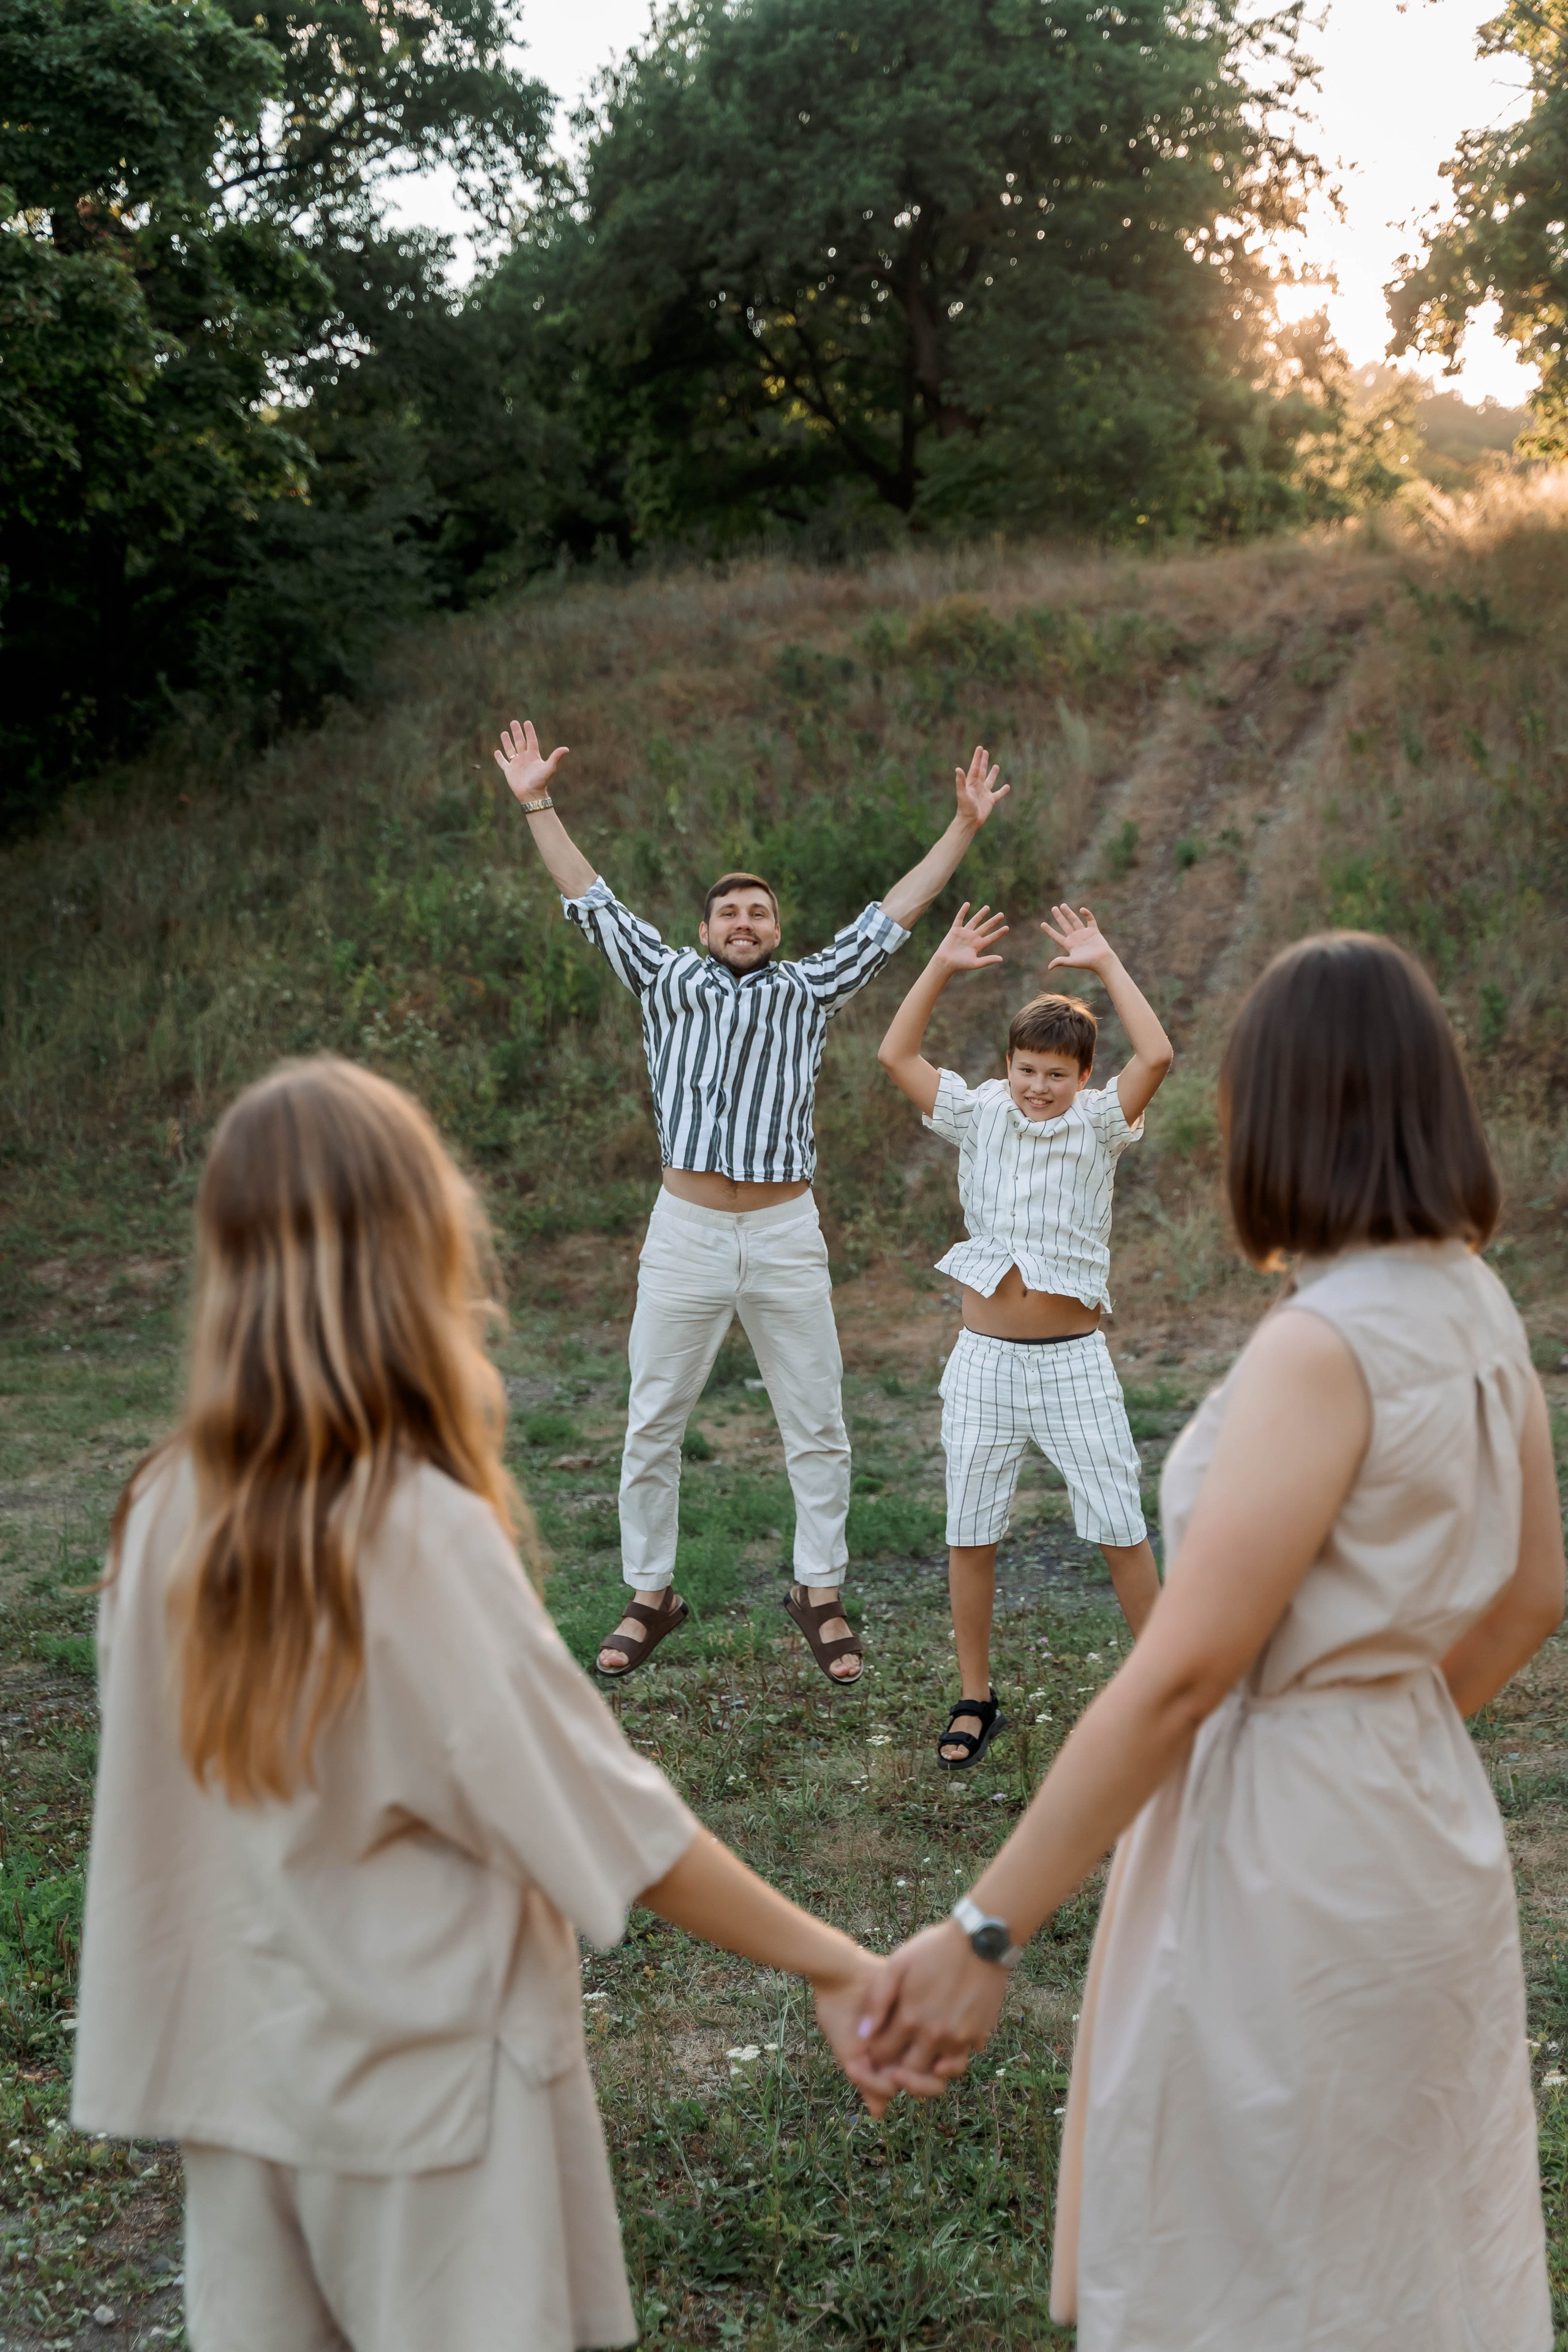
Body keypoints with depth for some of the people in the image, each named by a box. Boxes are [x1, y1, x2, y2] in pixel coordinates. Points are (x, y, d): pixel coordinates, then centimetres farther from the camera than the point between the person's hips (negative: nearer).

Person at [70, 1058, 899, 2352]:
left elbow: (159, 1793, 2)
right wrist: (831, 1962, -13)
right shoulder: (415, 1530, -25)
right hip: (422, 2081, -5)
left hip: (239, 2068, 6)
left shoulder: (172, 1507, -8)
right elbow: (607, 1818, -22)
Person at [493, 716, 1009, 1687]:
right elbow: (592, 901, 13)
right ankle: (652, 1597, 19)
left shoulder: (809, 991, 11)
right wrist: (539, 805, 11)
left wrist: (965, 828, 8)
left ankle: (821, 1595, 18)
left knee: (817, 1426, 4)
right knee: (652, 1426, 5)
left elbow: (894, 914, 11)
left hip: (786, 1235, 0)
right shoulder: (666, 981, 11)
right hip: (685, 1233, 0)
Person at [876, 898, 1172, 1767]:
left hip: (1074, 1360, -2)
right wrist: (943, 967, -9)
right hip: (985, 1359, 2)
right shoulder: (979, 1116, 4)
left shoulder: (1098, 1124, -2)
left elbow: (1157, 1054, -19)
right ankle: (975, 1703, 20)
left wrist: (1106, 965, -15)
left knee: (1121, 1531, 2)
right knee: (969, 1535, 7)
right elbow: (895, 1055, -4)